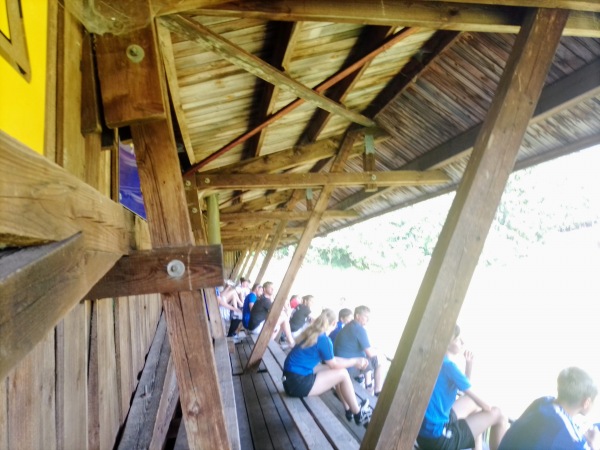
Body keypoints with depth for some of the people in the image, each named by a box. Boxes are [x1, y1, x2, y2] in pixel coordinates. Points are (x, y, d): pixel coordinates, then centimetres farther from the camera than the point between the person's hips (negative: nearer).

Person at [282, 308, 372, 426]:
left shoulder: (313, 333, 9)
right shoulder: (324, 340, -16)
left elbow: (330, 359, 18)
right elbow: (334, 364, -5)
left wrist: (353, 360, 19)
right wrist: (354, 361, 8)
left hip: (292, 377, 9)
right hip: (297, 383, -9)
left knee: (337, 371, 15)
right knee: (342, 374, -3)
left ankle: (349, 409, 24)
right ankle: (358, 414, 12)